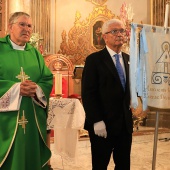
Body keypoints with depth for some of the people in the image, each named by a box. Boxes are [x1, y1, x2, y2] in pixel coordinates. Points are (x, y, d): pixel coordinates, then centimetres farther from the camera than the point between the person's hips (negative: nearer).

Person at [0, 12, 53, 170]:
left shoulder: (35, 53, 13)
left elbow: (48, 79, 7)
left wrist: (37, 88, -13)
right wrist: (16, 87, -20)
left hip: (33, 118, 4)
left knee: (33, 156, 11)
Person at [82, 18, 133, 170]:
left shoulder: (129, 59, 11)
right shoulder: (94, 59, -6)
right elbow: (88, 93, -12)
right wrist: (97, 121, -17)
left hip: (125, 124, 5)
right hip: (102, 125, -5)